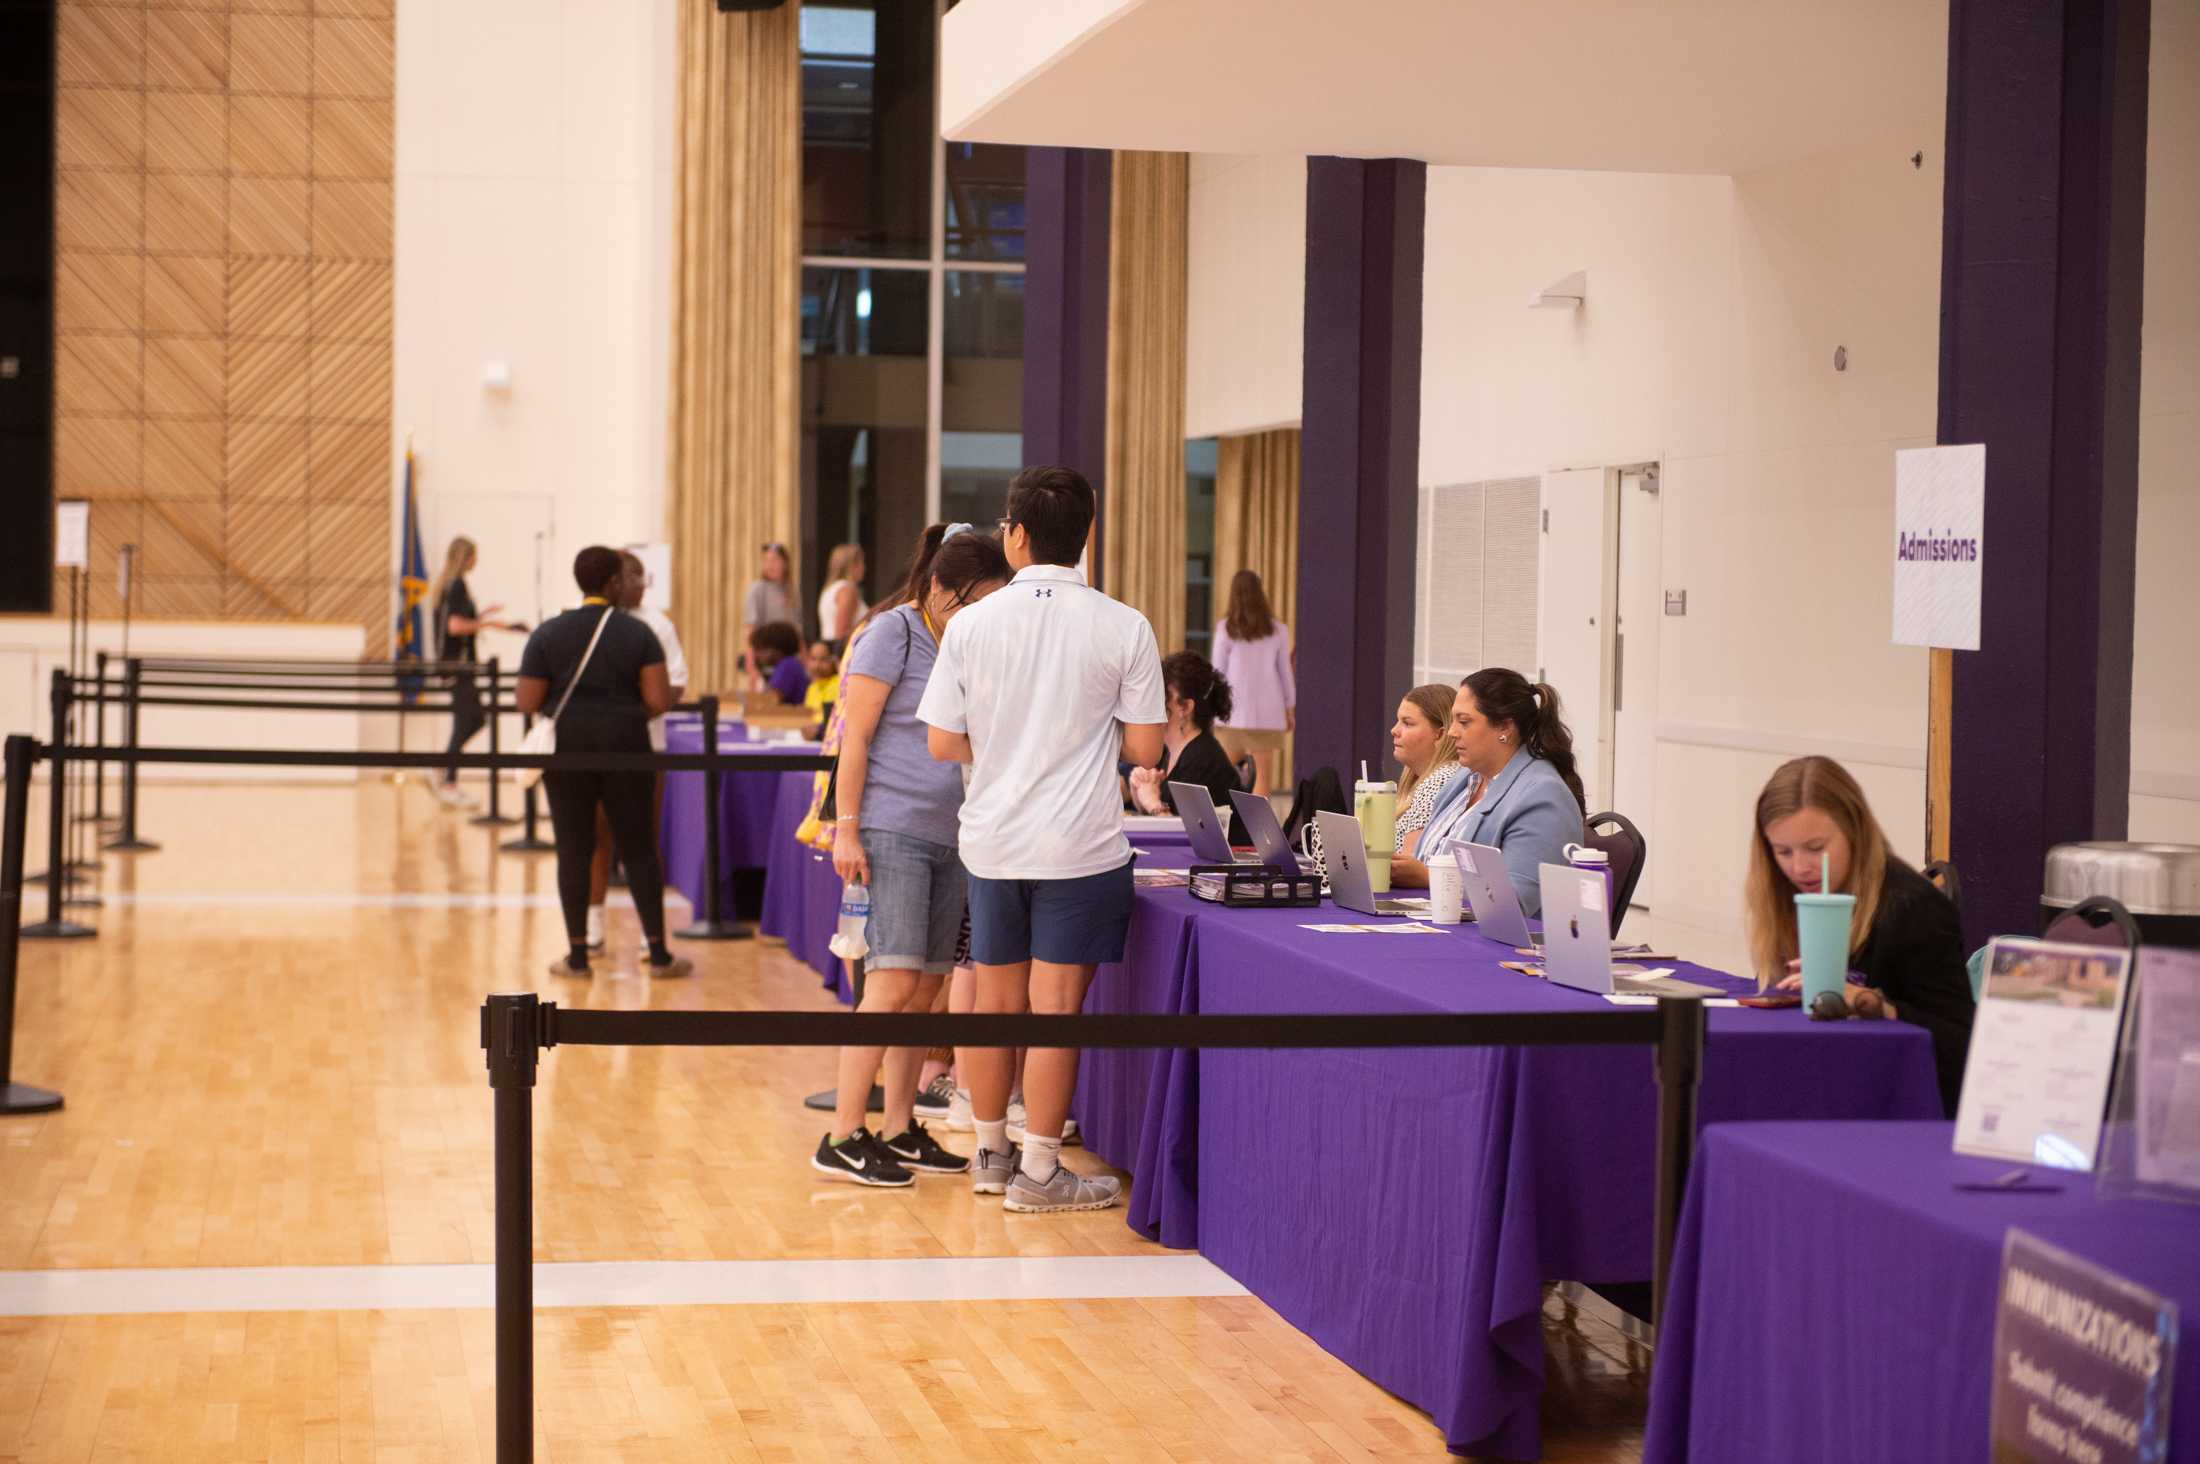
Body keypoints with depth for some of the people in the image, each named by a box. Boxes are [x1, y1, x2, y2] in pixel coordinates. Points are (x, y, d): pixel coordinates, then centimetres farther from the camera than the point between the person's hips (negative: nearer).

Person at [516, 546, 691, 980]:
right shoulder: (637, 632, -3)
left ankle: (577, 954, 8)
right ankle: (659, 953, 8)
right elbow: (659, 700, -9)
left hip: (568, 749, 0)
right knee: (638, 849, 7)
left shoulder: (549, 633, -3)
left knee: (573, 851, 6)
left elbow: (527, 702, -6)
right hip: (625, 747, 0)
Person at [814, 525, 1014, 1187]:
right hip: (891, 829, -7)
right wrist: (846, 828, -14)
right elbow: (856, 734, -9)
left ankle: (899, 1130, 17)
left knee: (926, 988, 8)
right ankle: (842, 1138, -8)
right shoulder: (893, 631, -6)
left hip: (948, 835, 7)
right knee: (894, 983, -12)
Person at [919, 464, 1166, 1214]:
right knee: (1055, 1006, 2)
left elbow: (943, 743, -1)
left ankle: (991, 1152, 27)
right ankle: (1039, 1171, 6)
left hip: (992, 841, 3)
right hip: (1079, 844, -3)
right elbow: (1144, 748, -5)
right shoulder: (1124, 628, -8)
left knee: (995, 1000, 15)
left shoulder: (971, 624, -3)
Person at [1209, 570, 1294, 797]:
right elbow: (1285, 671, 8)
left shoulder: (1226, 629, -2)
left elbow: (1218, 671, 0)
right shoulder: (1278, 630, 2)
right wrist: (1290, 709, 16)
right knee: (1264, 773, 0)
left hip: (1236, 710, 0)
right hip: (1268, 710, 0)